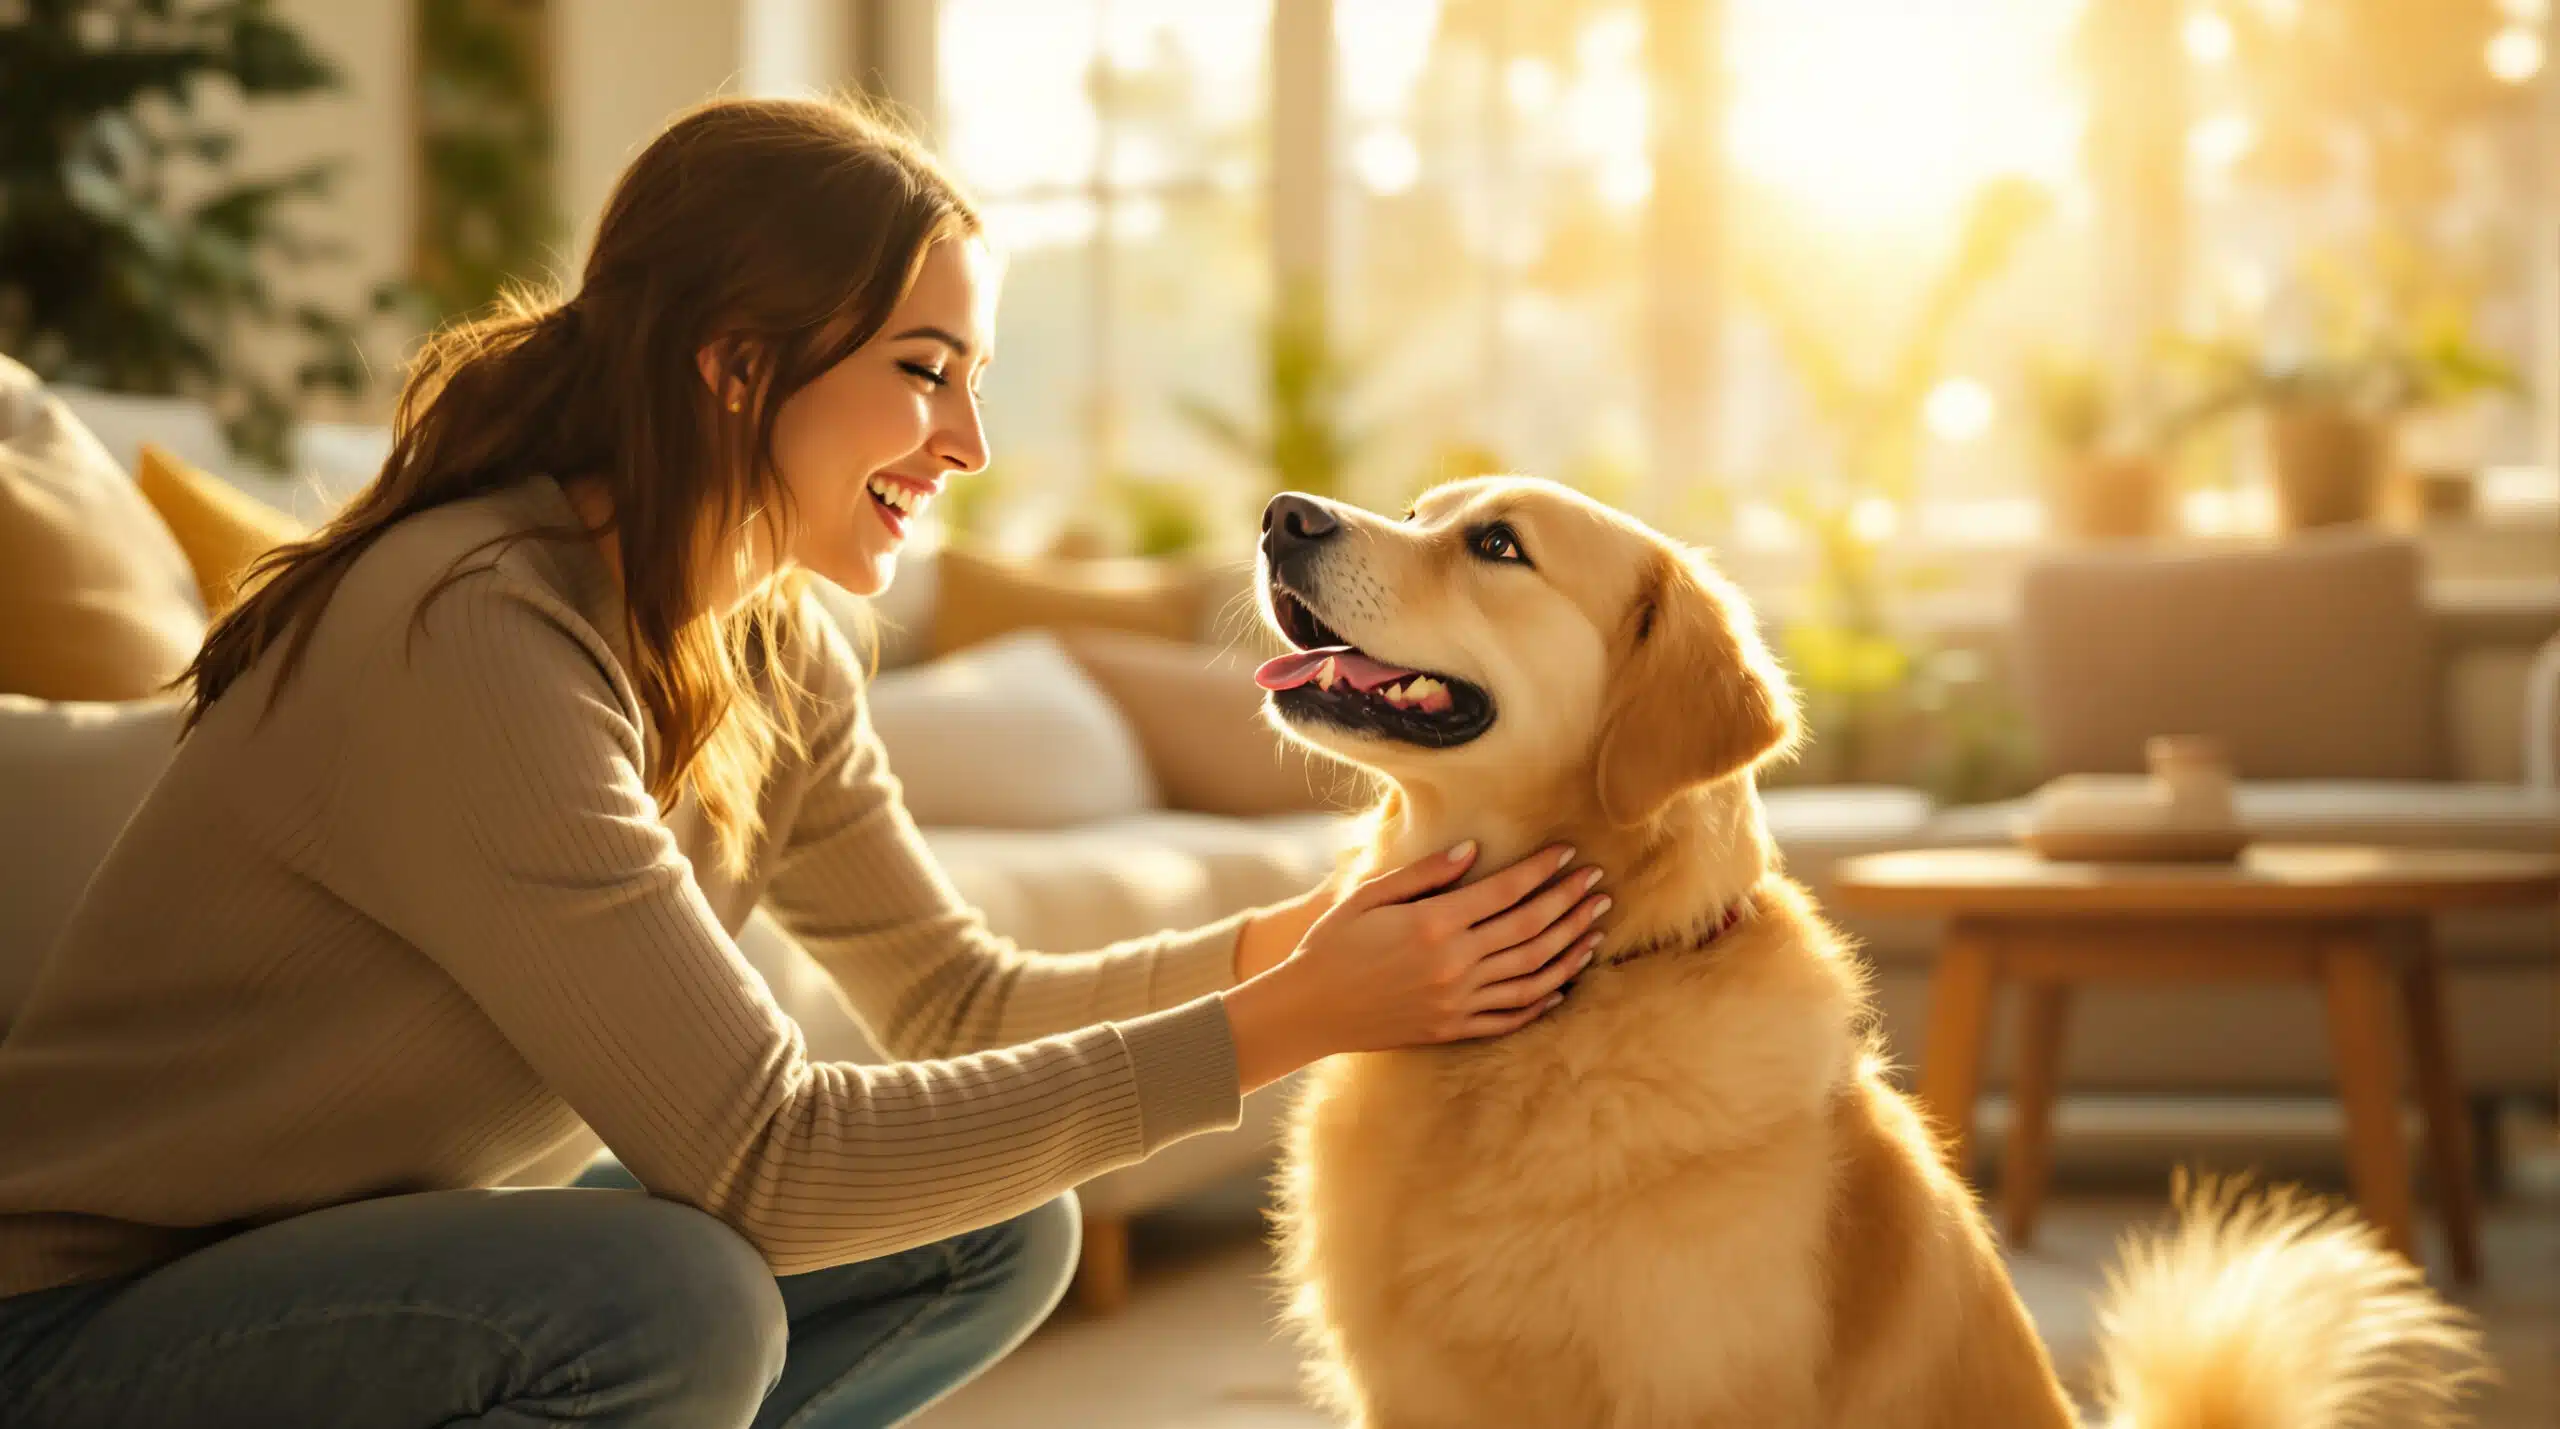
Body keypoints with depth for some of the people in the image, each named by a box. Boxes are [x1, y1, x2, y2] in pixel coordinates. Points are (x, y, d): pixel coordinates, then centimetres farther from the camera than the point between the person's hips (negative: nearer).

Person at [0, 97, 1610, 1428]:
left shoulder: (774, 652, 1)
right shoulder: (475, 640, -27)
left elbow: (961, 997, 8)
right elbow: (765, 1158, -28)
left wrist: (1284, 943, -10)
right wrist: (1286, 1025, -26)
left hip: (376, 1274, 9)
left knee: (1005, 1232, 0)